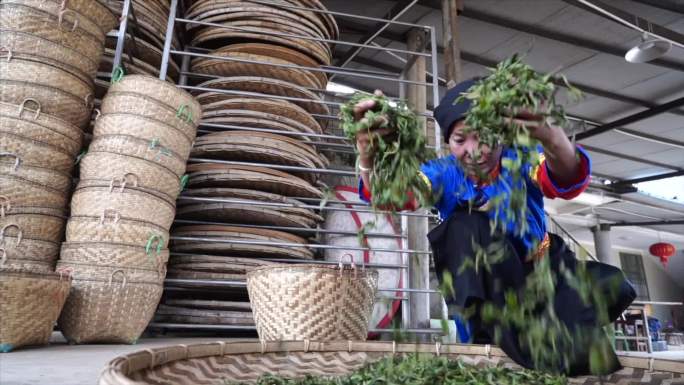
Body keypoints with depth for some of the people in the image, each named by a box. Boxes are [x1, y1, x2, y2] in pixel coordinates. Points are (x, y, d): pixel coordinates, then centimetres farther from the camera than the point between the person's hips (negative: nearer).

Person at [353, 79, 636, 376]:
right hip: (482, 288, 0)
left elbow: (568, 180, -33)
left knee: (612, 285, -24)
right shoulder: (444, 173, -10)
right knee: (465, 226, -29)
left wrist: (550, 136, -57)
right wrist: (369, 159, -54)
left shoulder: (520, 159, -11)